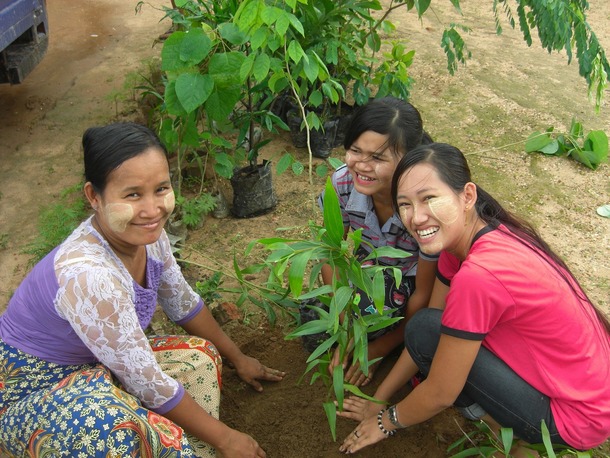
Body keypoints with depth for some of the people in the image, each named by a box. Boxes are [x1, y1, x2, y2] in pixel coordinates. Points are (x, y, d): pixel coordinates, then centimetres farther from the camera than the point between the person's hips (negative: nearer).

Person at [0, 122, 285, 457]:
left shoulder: (146, 233, -13)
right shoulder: (89, 276, -37)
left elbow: (184, 304, 6)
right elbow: (150, 386, -28)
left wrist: (237, 358, 18)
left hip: (94, 366, 8)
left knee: (199, 355, 1)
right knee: (114, 421, -36)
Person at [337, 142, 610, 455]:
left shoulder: (478, 275, -31)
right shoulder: (465, 236, -5)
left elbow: (440, 394, -19)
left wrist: (387, 421, 0)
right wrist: (378, 399, 8)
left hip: (578, 417, -8)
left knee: (427, 330, -15)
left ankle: (517, 437, 4)